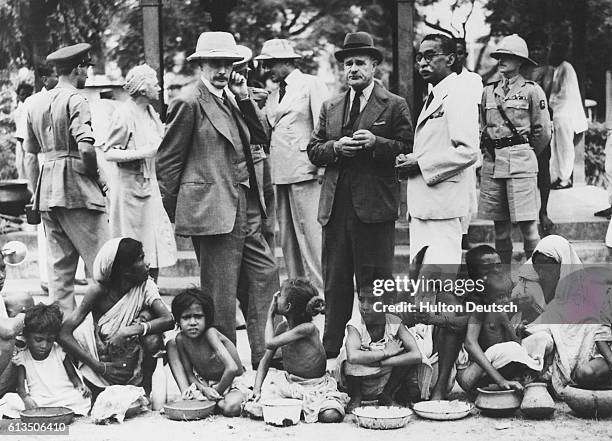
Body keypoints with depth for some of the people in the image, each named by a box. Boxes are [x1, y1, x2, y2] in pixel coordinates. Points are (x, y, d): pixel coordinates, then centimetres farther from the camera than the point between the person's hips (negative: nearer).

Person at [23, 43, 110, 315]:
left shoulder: (37, 104, 14)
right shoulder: (75, 101, -9)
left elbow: (29, 156, 16)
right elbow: (86, 148, -20)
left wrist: (37, 192, 19)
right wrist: (99, 178, -5)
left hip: (46, 190, 8)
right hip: (76, 187, -8)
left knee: (59, 266, 11)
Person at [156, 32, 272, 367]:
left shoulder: (229, 98, 16)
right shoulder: (190, 102, -9)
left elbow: (260, 138, 14)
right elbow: (167, 161, -7)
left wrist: (244, 98, 3)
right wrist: (173, 211, -4)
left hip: (244, 206, 9)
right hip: (213, 210, -9)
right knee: (219, 294, -2)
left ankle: (264, 358, 23)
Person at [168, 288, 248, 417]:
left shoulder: (209, 333, -28)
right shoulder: (181, 339, -13)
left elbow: (232, 368, -36)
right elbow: (189, 374, -4)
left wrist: (217, 392, -23)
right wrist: (204, 389, -23)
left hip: (232, 381, -4)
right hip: (205, 383, 4)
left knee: (231, 408, -35)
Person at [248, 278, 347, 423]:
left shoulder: (307, 328, -24)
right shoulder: (282, 327, -3)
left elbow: (270, 343, -28)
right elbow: (266, 359, 3)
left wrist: (270, 315, -15)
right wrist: (257, 389, -10)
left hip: (315, 387, -6)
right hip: (288, 383, 6)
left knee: (331, 416, -33)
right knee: (252, 407, -14)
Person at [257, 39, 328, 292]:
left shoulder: (311, 84, 0)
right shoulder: (273, 97, 20)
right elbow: (265, 132, 18)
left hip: (305, 172, -7)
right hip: (280, 175, 7)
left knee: (311, 234, -9)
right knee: (288, 239, 8)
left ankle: (321, 293, -4)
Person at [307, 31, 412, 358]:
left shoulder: (395, 106, 3)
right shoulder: (330, 108, 16)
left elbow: (408, 149, -3)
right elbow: (313, 151, 14)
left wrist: (376, 143, -17)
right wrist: (336, 147, -6)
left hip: (374, 206, -4)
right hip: (336, 206, 4)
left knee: (374, 282, -1)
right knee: (335, 282, 8)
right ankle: (331, 350, 15)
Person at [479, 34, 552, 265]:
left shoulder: (531, 90, 0)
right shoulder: (489, 91, 13)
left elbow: (543, 132, 5)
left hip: (521, 163, -4)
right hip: (492, 163, 4)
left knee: (527, 224, -7)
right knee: (499, 226, 7)